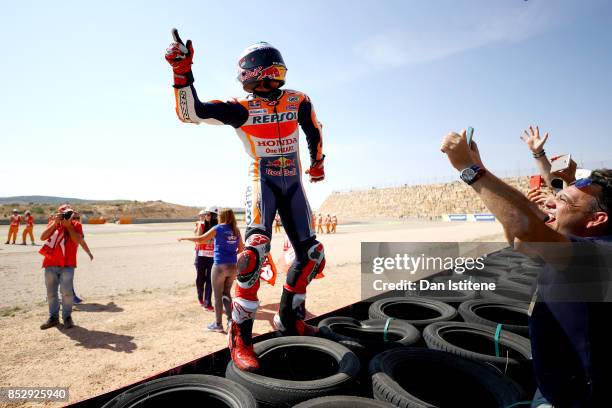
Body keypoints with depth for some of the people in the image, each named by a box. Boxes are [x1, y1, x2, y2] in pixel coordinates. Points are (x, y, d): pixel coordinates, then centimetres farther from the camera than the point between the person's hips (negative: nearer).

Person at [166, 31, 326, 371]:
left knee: (312, 255, 3)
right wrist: (183, 73, -27)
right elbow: (191, 112, -15)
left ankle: (289, 318, 23)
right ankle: (241, 336, -15)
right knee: (256, 249, -27)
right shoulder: (242, 108, -7)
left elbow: (315, 129, 21)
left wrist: (318, 161, 31)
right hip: (263, 182, -5)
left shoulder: (299, 101, 2)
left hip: (294, 183, 5)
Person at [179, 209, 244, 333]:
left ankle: (218, 324, 17)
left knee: (218, 295, 9)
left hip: (220, 266, -4)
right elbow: (241, 248, 10)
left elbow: (200, 239, -9)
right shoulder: (236, 230, 7)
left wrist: (184, 238, 4)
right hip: (233, 266, 5)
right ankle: (230, 319, 10)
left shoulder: (218, 228, -6)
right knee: (226, 293, 19)